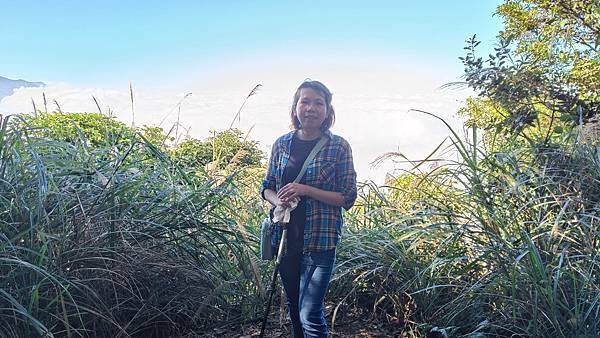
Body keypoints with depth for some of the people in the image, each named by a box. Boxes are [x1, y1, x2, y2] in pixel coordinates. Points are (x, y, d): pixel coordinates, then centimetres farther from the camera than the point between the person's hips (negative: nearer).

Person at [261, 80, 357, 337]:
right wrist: (277, 200, -12)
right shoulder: (282, 143, 4)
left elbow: (348, 198, -7)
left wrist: (305, 190, -19)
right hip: (285, 236, 5)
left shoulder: (338, 147, -7)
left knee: (310, 314, -7)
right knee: (293, 306, 20)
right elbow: (267, 187, 12)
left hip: (320, 239, -4)